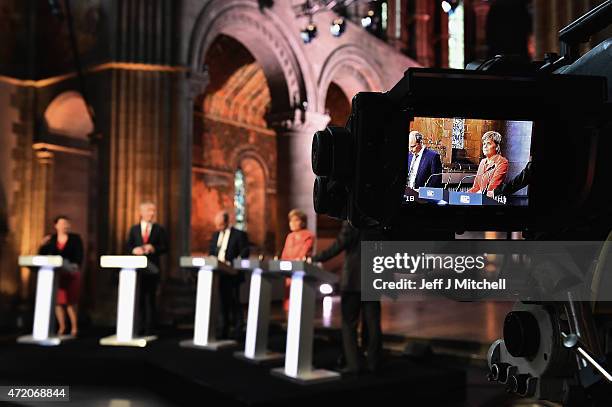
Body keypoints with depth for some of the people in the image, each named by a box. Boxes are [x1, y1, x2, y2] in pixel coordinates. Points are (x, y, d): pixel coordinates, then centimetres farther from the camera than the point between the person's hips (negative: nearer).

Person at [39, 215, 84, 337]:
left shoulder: (75, 238, 3)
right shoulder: (51, 239, 8)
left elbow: (79, 255, -4)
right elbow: (42, 254, 7)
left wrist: (76, 266, -21)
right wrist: (43, 245, -10)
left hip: (71, 274, -2)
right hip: (55, 274, 3)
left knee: (71, 301, -5)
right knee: (58, 301, 2)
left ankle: (74, 328, 2)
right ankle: (62, 327, 13)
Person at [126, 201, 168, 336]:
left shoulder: (159, 229, 5)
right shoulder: (134, 229, 10)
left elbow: (165, 248, -1)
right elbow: (128, 247, 6)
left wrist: (154, 249, -17)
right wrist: (134, 250, -14)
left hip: (152, 267, -1)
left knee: (151, 297, 2)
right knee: (139, 297, 3)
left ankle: (149, 328, 6)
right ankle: (139, 327, 9)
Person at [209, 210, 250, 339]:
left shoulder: (239, 234, -4)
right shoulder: (215, 235, 15)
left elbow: (244, 253, -9)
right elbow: (211, 252, 18)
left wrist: (232, 263, -21)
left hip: (232, 274, -6)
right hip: (218, 274, 6)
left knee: (234, 302, -4)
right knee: (222, 302, 8)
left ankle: (237, 330, 2)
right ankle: (224, 330, 14)